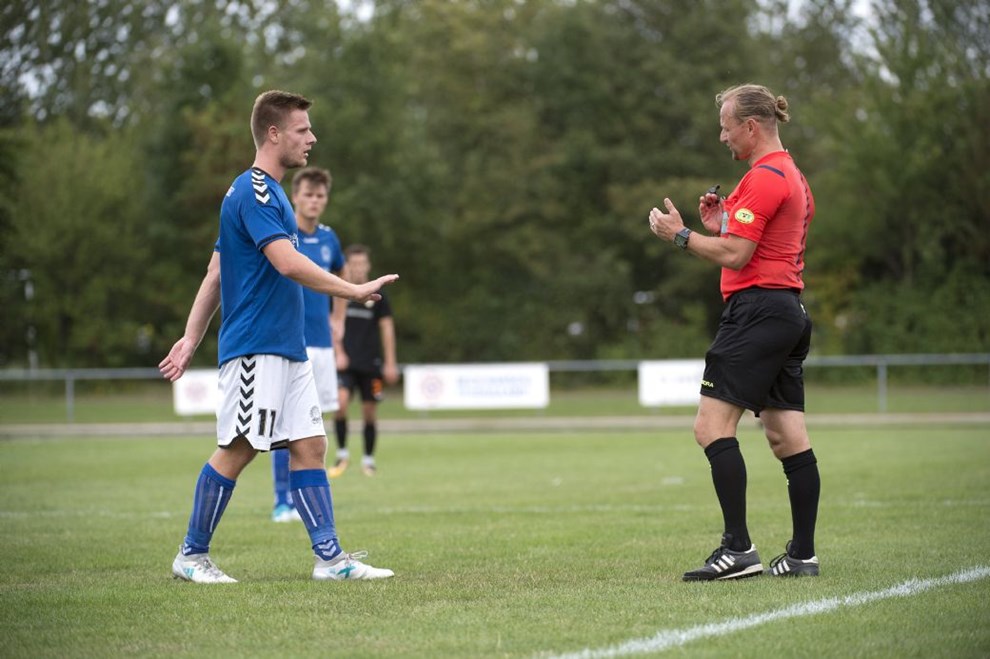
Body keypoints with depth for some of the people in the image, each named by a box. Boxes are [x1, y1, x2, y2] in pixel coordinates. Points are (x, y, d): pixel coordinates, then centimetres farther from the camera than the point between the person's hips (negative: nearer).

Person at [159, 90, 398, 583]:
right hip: (255, 349, -10)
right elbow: (287, 263, -25)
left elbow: (215, 273, 20)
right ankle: (191, 556, 5)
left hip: (286, 349, 10)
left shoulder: (267, 192, 19)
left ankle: (330, 557, 3)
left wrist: (191, 339, 19)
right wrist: (354, 291, -22)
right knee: (238, 450, -6)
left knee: (310, 446, 4)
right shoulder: (253, 191, -13)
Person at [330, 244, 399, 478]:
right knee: (340, 403, -19)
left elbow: (387, 328, 6)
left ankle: (368, 459, 17)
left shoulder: (377, 296, 4)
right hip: (345, 362, -1)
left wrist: (390, 363, 3)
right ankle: (342, 453, -4)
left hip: (371, 363, 1)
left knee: (369, 411, 2)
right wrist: (339, 353, -5)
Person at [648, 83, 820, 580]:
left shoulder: (763, 178, -12)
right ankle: (803, 554, 8)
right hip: (790, 311, 10)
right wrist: (722, 224, 15)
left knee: (712, 425, -11)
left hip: (758, 310, -10)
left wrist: (681, 235, -5)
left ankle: (738, 549, -16)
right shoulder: (793, 176, 19)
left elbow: (734, 255, -17)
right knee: (787, 437, 8)